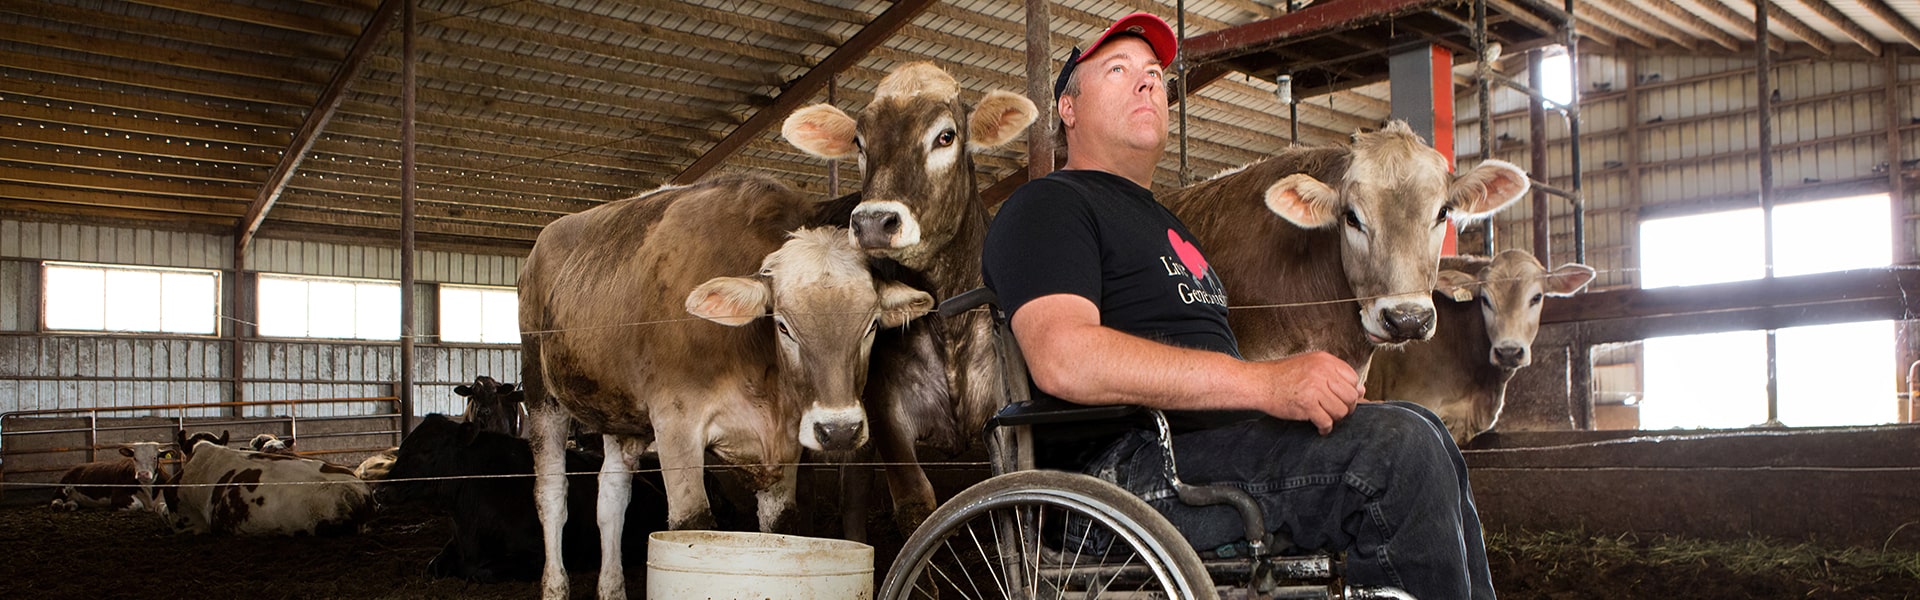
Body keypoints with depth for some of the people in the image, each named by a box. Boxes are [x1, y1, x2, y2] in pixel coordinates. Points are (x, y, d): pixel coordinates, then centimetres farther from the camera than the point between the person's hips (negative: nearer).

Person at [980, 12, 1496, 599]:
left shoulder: (1160, 221, 31)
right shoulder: (1048, 205, -1)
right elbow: (1062, 359, -20)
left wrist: (1305, 389, 7)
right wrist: (1265, 381, -25)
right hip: (1134, 466, -10)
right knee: (1398, 447, -22)